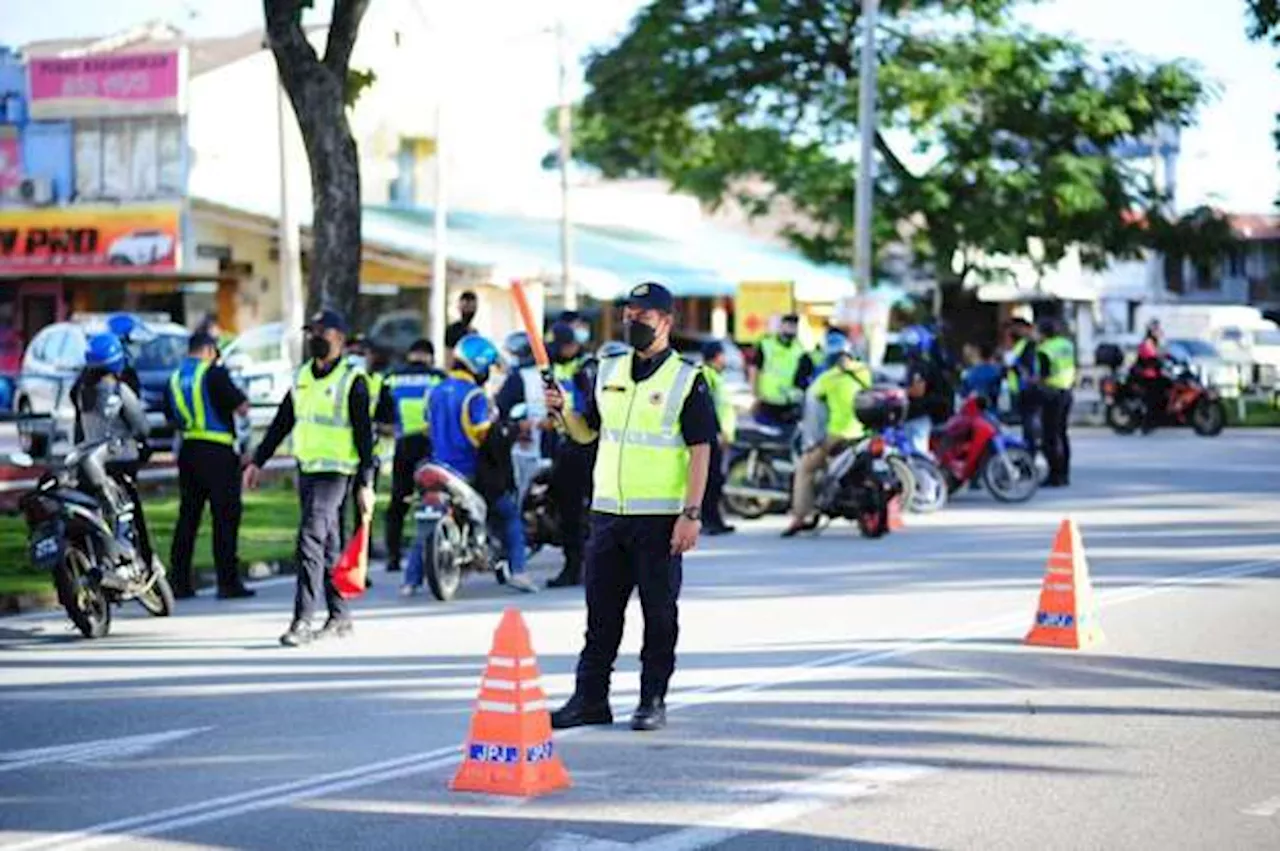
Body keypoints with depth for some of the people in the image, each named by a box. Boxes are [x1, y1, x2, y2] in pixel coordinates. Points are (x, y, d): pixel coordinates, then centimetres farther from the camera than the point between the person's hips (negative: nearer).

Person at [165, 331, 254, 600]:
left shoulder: (175, 378, 10)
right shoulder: (214, 373, -10)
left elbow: (171, 419, 18)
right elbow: (242, 407, -10)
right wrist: (240, 400, 10)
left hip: (187, 450, 7)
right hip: (217, 453, -7)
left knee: (188, 517, 11)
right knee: (225, 517, -3)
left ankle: (180, 582, 10)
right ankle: (228, 582, -6)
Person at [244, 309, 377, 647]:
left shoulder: (352, 381, -8)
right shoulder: (303, 377, 12)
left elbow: (365, 435, -10)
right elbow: (281, 423, 19)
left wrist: (366, 484, -13)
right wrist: (258, 461, 15)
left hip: (335, 473, -7)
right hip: (306, 469, 7)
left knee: (311, 539, -16)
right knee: (327, 545, 12)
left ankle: (302, 620, -17)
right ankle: (340, 618, 19)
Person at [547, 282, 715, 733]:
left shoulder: (687, 379, -4)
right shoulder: (609, 372, 13)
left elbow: (700, 450, -8)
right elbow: (586, 432, 20)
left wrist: (692, 514, -15)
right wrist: (562, 410, -2)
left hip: (660, 517, -5)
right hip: (608, 511, 5)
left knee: (659, 613, 1)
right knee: (600, 611, 7)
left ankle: (653, 700, 9)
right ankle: (590, 699, 12)